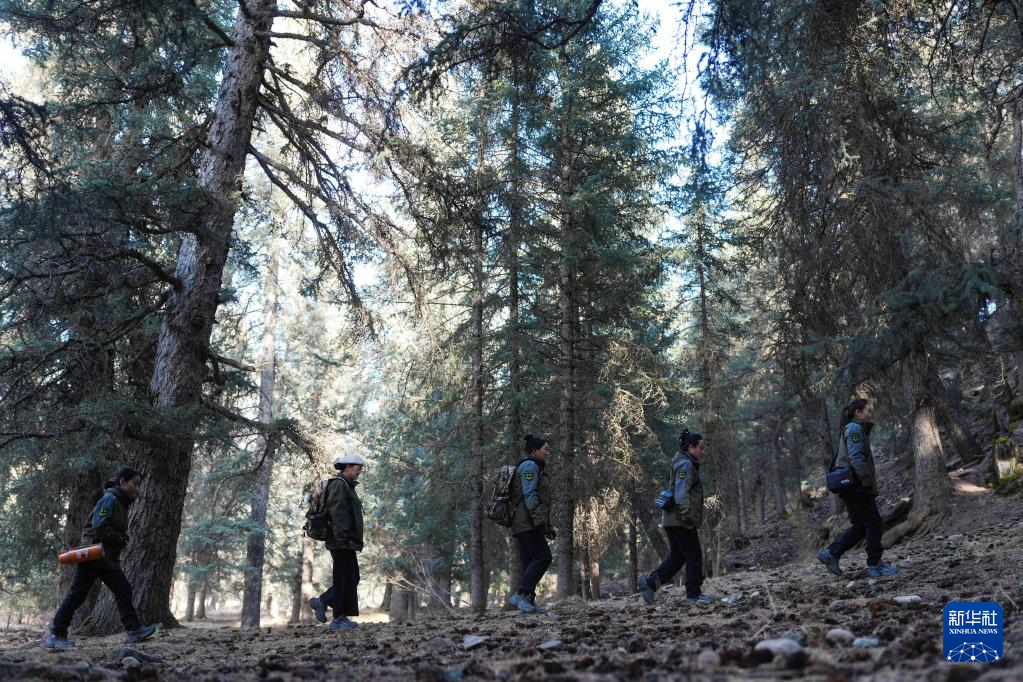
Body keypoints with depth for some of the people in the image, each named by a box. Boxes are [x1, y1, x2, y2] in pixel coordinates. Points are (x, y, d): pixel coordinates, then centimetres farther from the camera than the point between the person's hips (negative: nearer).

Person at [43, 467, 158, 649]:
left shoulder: (122, 503, 16)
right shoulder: (109, 499, -13)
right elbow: (99, 526, -24)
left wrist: (122, 541, 1)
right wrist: (121, 540, -14)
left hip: (109, 559, 9)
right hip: (92, 556, -9)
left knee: (124, 590, -2)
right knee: (77, 595, -2)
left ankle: (134, 629, -6)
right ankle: (55, 634, 10)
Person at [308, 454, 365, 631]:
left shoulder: (348, 486, 21)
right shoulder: (338, 484, -10)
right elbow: (337, 513, -19)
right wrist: (341, 539, -25)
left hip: (348, 543, 10)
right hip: (342, 542, -10)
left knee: (352, 578, 11)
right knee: (345, 579, -6)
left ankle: (321, 601, 19)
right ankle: (339, 619, 0)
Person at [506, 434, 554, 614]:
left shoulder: (537, 468, 27)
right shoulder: (530, 466, -6)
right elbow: (529, 495, -17)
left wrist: (548, 526, 25)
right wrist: (540, 520, -23)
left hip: (526, 524, 10)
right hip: (528, 523, -10)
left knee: (532, 561, 7)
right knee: (543, 557, -15)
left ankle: (528, 601, 6)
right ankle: (520, 595, -18)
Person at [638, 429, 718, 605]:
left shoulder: (685, 464, 21)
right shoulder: (685, 465, -12)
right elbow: (681, 493, -22)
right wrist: (686, 515, -26)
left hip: (672, 520, 10)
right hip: (681, 520, -10)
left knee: (677, 556, 13)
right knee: (694, 556, 0)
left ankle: (650, 582, 8)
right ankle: (693, 594, 9)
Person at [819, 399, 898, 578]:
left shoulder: (854, 429, 21)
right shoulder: (854, 429, -10)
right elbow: (856, 459, -20)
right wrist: (871, 483, -19)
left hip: (851, 487, 10)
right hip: (857, 486, -10)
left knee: (860, 526, 10)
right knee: (874, 523, -2)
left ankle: (831, 553, 6)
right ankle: (875, 565, 3)